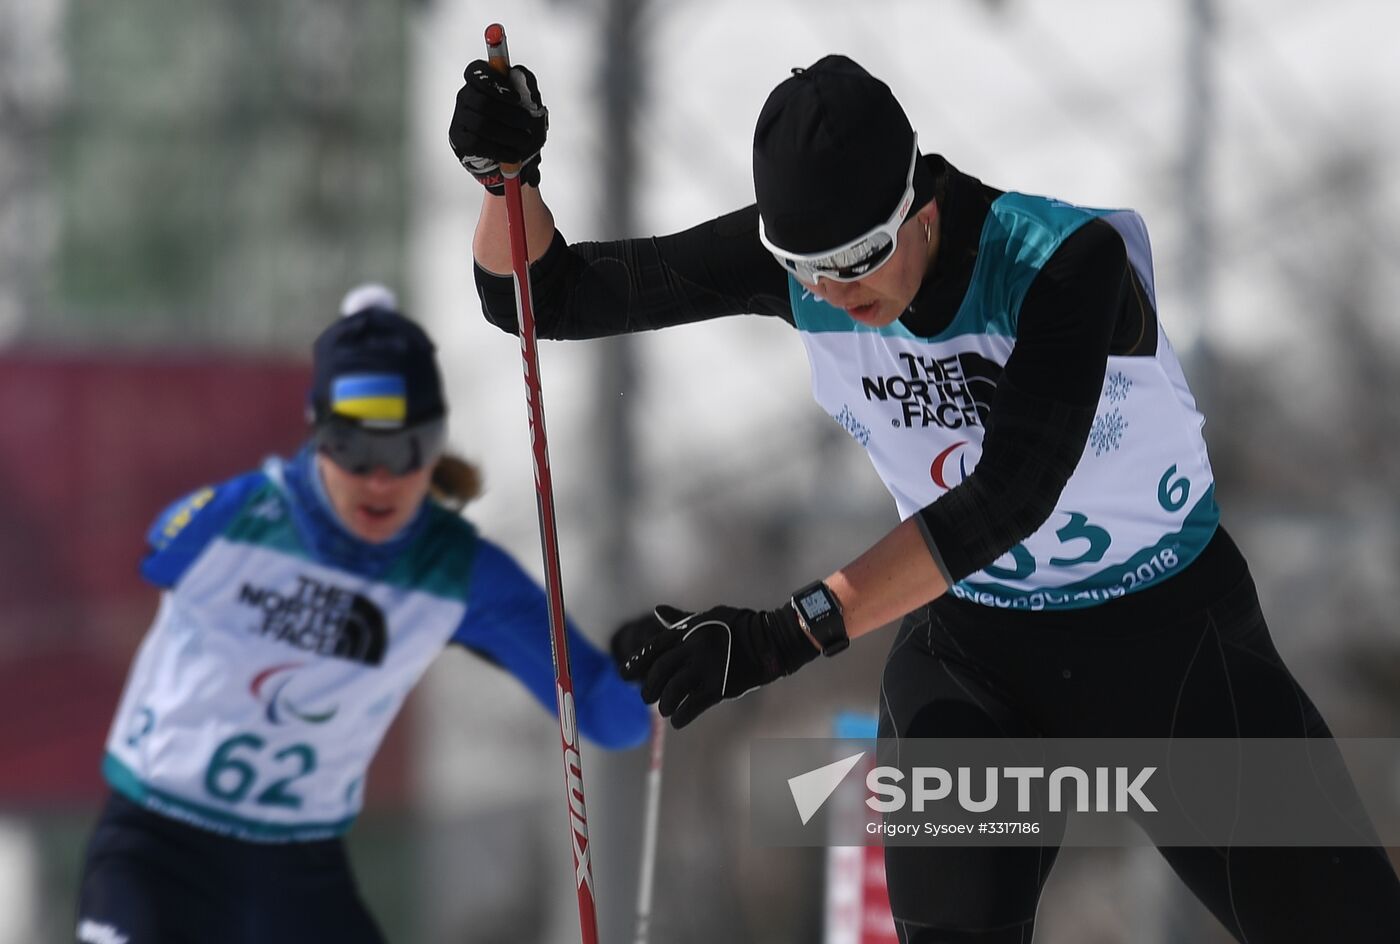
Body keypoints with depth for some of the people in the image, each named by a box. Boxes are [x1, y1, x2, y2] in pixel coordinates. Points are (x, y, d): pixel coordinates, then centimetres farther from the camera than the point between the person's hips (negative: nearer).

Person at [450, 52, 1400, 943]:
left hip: (1172, 640, -3)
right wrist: (507, 174, -31)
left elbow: (1011, 496, -41)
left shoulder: (1072, 257, -30)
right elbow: (547, 295, -9)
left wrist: (787, 633, -48)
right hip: (966, 644, 3)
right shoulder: (803, 253, -16)